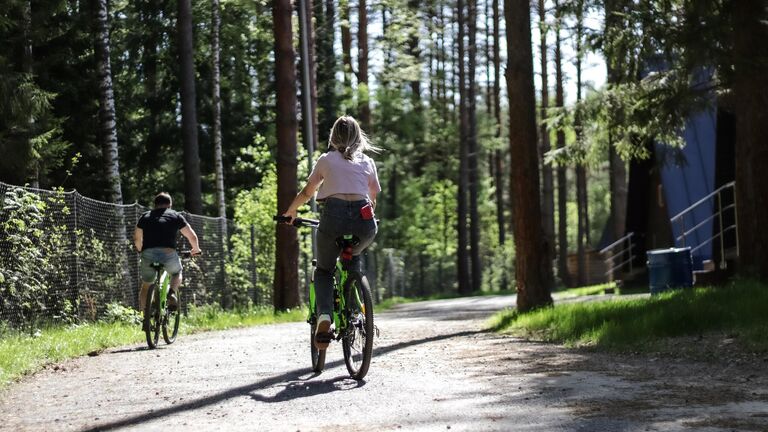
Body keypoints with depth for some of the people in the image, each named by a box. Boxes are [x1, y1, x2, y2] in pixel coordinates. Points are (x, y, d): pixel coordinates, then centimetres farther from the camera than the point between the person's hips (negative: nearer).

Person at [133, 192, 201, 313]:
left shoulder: (145, 216, 22)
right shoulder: (176, 216, 17)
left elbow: (137, 239, 25)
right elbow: (192, 237, 19)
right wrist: (196, 249, 38)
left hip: (148, 254, 1)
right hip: (168, 253, -1)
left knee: (146, 285, 22)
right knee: (176, 273, 31)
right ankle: (173, 293, 3)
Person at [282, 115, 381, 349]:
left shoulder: (326, 160, 16)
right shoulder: (368, 162, 20)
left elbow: (306, 193, 23)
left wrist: (290, 212, 40)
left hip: (333, 216, -2)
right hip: (364, 219, 2)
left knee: (324, 270, 17)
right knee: (353, 258, 34)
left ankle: (324, 315, -9)